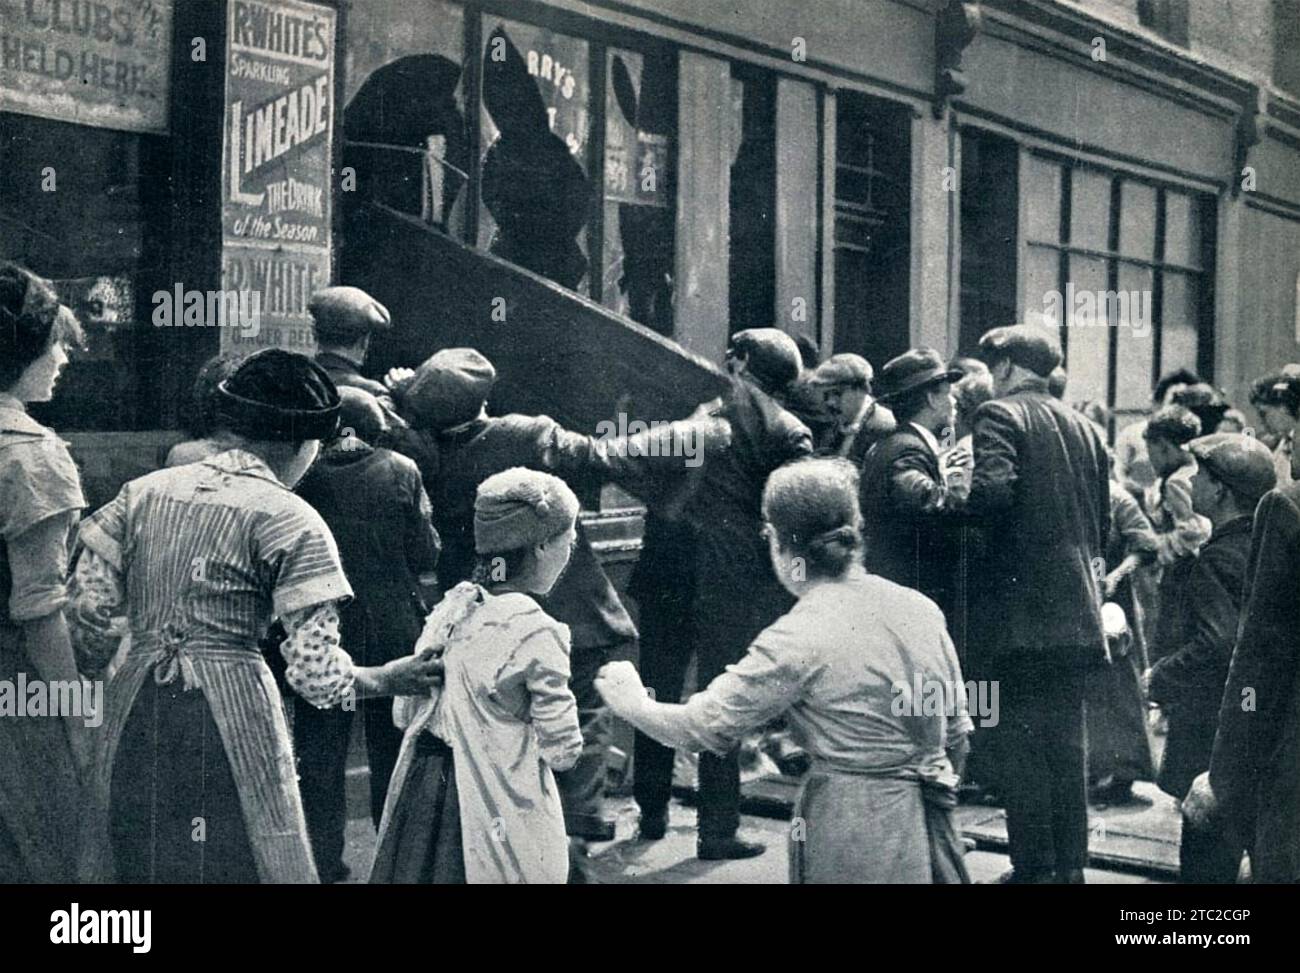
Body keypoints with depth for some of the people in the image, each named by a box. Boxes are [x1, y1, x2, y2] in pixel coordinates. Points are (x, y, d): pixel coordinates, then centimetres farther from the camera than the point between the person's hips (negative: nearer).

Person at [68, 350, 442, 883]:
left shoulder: (144, 491, 7)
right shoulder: (291, 522, -7)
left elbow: (84, 611, 5)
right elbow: (316, 673, -12)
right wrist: (385, 679, 6)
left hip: (134, 717, 5)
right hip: (230, 717, -5)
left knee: (138, 864, 17)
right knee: (229, 861, 9)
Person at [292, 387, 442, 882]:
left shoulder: (305, 474, -7)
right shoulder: (401, 472, -6)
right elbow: (426, 554, -5)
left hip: (320, 631, 0)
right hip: (393, 631, 1)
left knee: (320, 751, 10)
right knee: (393, 749, 14)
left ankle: (323, 858, 14)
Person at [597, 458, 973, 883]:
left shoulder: (796, 640, -16)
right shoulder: (921, 608, 0)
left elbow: (702, 726, -10)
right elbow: (957, 733, 8)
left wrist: (631, 702, 7)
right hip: (930, 828, 6)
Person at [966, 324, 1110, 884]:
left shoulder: (1001, 415, -6)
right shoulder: (1082, 426, 15)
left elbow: (993, 490, -23)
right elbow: (1102, 523, 16)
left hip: (1023, 610, -7)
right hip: (1078, 612, 7)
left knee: (1023, 744, -2)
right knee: (1067, 742, 11)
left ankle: (1034, 867, 0)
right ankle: (1070, 864, 17)